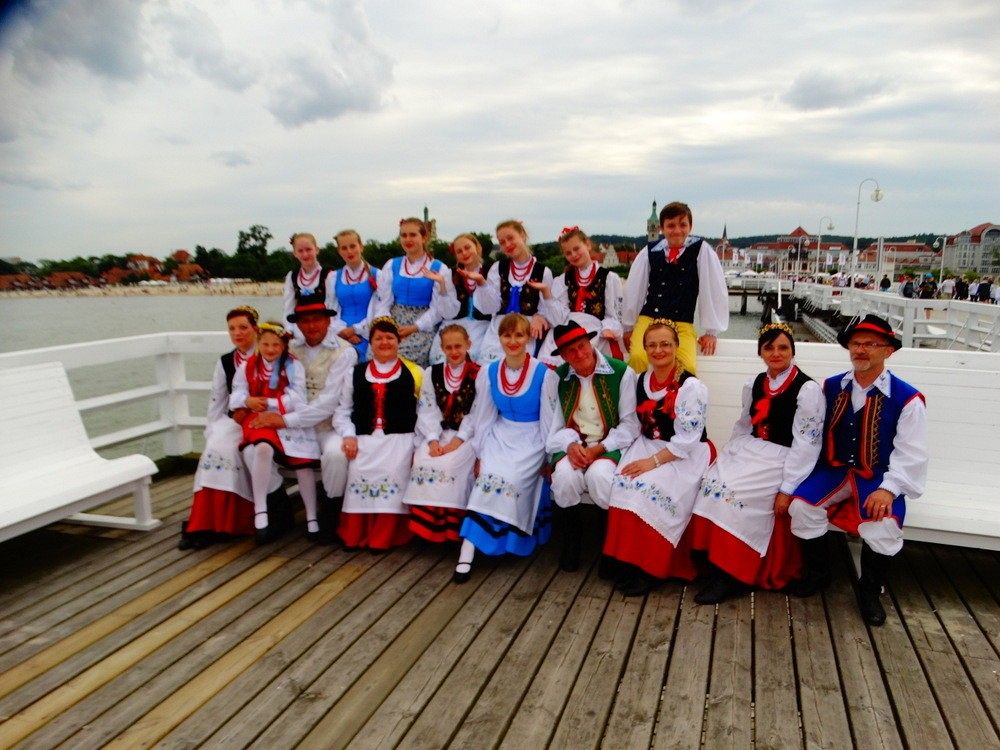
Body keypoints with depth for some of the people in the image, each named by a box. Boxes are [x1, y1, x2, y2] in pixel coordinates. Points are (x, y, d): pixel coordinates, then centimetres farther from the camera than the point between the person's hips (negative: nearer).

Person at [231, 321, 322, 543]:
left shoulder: (294, 366, 3)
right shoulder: (247, 367, 12)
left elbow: (295, 400, -6)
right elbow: (237, 395, 7)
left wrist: (266, 403, -12)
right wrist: (248, 401, -15)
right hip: (259, 422, 1)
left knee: (303, 461, -20)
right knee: (262, 448, -33)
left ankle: (311, 518, -4)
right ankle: (260, 513, -26)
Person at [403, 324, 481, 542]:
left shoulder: (478, 374, 0)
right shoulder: (432, 373, 13)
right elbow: (428, 409, 5)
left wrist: (458, 440, -17)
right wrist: (433, 439, -10)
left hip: (466, 436, -3)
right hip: (438, 433, 3)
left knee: (449, 464, -31)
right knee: (422, 461, -26)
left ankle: (449, 529, -20)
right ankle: (425, 525, -17)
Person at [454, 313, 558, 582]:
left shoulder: (543, 373, -9)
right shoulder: (489, 372, 2)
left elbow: (548, 420, -5)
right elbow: (483, 416, 7)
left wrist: (549, 457, -4)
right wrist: (479, 454, 5)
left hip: (531, 439, -2)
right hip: (500, 435, 2)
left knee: (506, 479, -28)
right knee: (490, 474, -24)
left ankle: (470, 546, -14)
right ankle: (467, 553, -26)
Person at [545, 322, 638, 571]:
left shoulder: (622, 372, -4)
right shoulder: (558, 377, 5)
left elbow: (630, 424, -5)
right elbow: (555, 423, 5)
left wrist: (599, 449, -15)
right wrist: (571, 445, -16)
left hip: (610, 445, -2)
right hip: (572, 445, 2)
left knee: (599, 474, -34)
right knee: (565, 474, -31)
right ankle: (571, 537, -2)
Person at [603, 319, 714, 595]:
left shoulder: (691, 386, -11)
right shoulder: (641, 380, 9)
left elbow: (686, 440, -16)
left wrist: (654, 461, -22)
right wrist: (640, 456, -4)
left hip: (685, 456, -5)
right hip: (648, 446, 5)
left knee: (649, 490, -30)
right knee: (622, 485, -23)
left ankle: (650, 568, -14)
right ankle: (626, 560, -14)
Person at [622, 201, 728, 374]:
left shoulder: (701, 250, -3)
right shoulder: (649, 251, 2)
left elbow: (714, 289, -2)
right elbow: (633, 288, 7)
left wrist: (711, 332, 0)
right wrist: (629, 327, 11)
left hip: (682, 324, -1)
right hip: (648, 319, 1)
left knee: (687, 366, -26)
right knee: (637, 357, -27)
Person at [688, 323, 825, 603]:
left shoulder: (808, 389, -9)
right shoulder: (754, 384, 12)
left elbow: (805, 444, -13)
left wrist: (787, 489, -18)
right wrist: (725, 458, 4)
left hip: (782, 459, -6)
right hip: (750, 451, 6)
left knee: (733, 493, -25)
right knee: (712, 483, -19)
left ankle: (733, 575, -10)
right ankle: (714, 565, -11)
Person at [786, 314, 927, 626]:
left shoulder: (907, 398, -8)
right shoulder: (831, 387, 4)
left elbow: (911, 454, -11)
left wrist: (888, 489, -24)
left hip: (879, 479, -3)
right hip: (834, 471, 3)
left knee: (884, 525, -29)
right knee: (802, 506, -23)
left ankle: (870, 591, 2)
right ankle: (817, 574, 5)